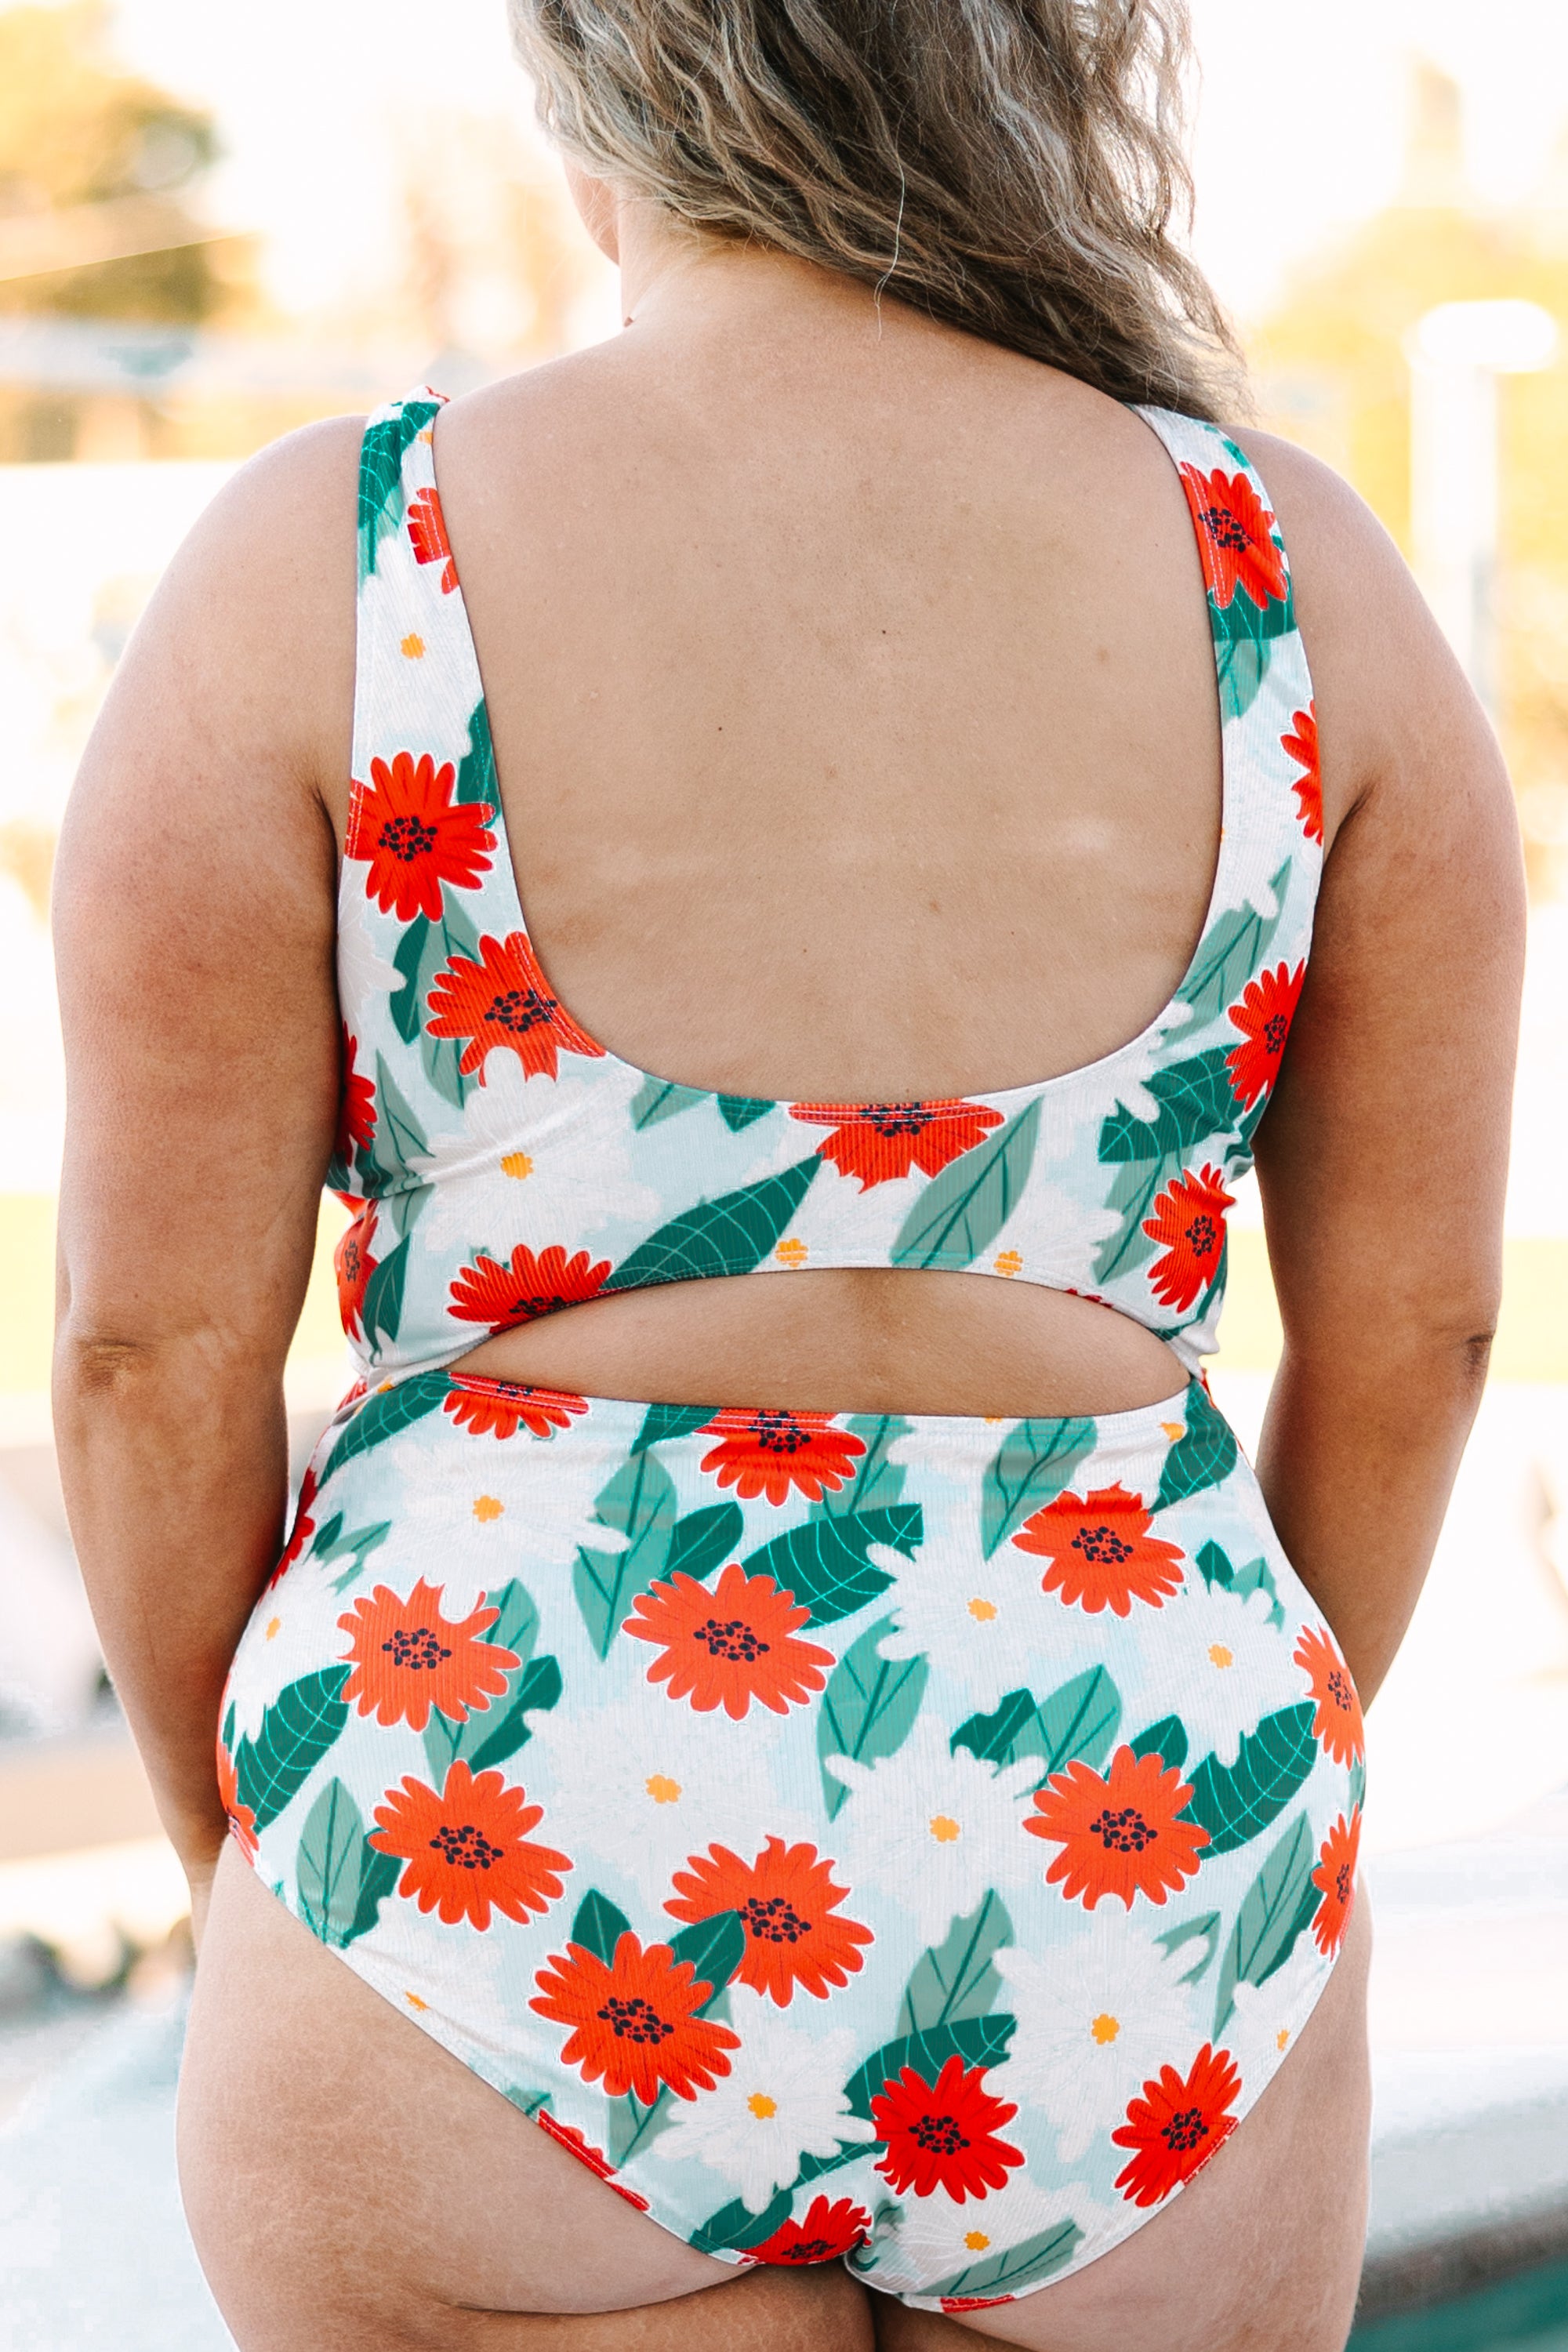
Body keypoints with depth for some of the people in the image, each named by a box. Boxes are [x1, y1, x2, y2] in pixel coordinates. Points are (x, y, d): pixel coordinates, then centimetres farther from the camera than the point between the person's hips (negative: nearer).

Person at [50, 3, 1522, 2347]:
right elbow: (1415, 1322, 4)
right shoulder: (1297, 575, -3)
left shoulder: (325, 566, -9)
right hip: (1131, 1978, 2)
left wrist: (237, 1850, 11)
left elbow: (155, 1349, -6)